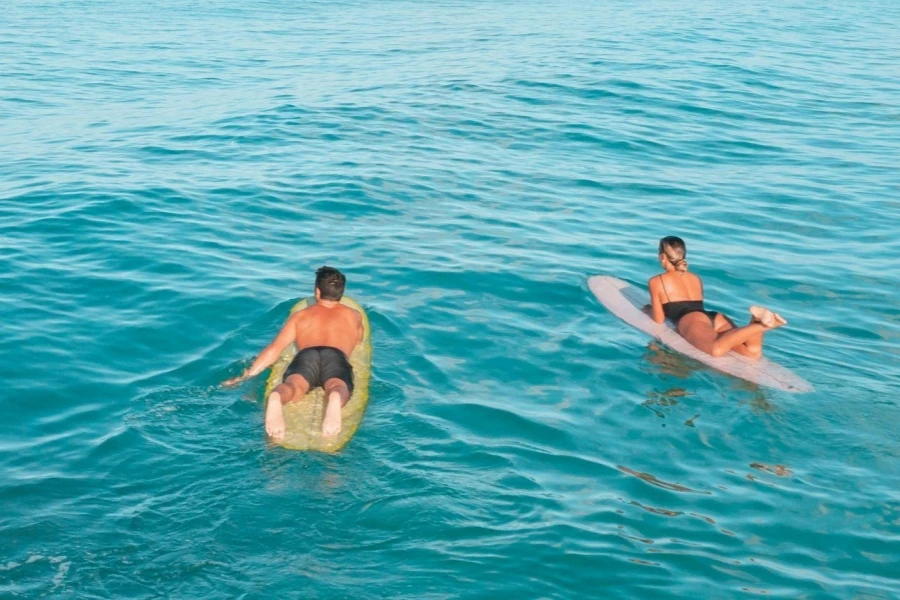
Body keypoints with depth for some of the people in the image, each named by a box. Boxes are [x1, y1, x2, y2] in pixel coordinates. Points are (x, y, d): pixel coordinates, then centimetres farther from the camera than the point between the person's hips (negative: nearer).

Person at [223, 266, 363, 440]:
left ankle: (275, 398, -66)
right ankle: (334, 400, -70)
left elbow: (274, 349, 22)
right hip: (337, 358, -1)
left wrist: (246, 376, 25)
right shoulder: (354, 316, 36)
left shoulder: (299, 315, 32)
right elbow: (358, 342, 55)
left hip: (305, 356, 1)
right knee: (337, 387, -31)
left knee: (293, 385, -29)